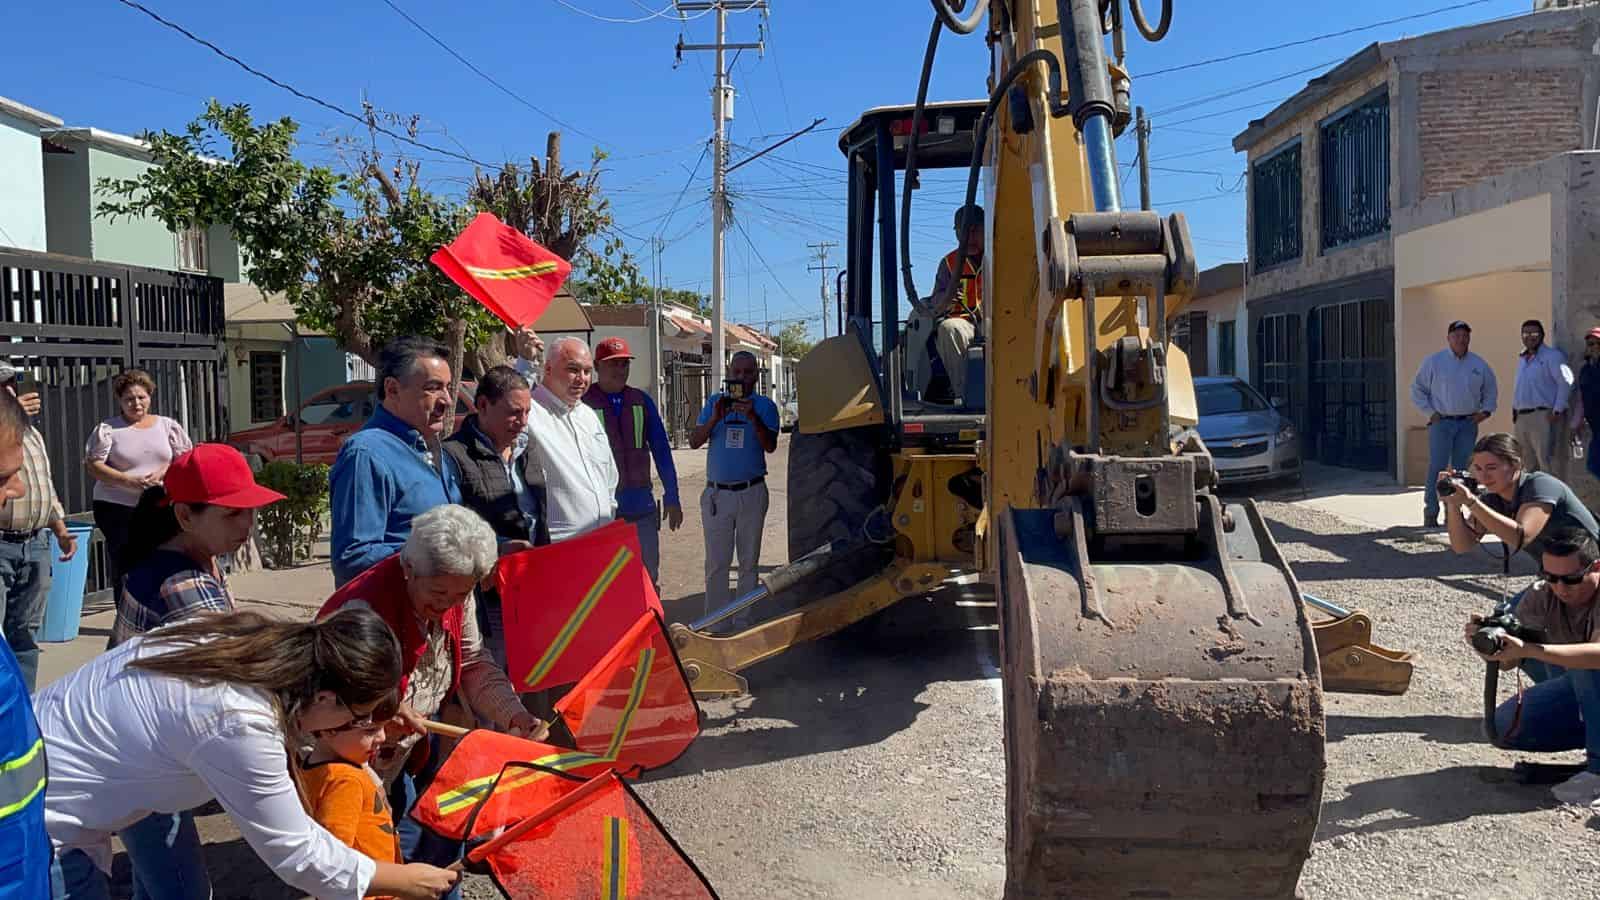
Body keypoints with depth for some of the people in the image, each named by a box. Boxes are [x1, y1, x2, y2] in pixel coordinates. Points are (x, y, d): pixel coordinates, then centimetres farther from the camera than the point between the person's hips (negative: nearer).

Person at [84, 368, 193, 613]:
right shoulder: (108, 429, 5)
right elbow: (94, 466, -2)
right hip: (118, 510, -1)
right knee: (124, 570, 0)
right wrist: (128, 480, -16)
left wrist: (163, 472, -9)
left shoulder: (168, 426, 12)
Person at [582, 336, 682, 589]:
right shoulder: (583, 402, -4)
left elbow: (661, 450, 12)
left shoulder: (641, 401, 8)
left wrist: (672, 497, 9)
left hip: (642, 506, 4)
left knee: (649, 582, 10)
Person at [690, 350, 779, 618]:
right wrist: (715, 418, -15)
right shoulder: (714, 402, 8)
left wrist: (753, 418, -24)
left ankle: (744, 620, 13)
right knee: (716, 562, 2)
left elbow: (770, 446, -10)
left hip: (751, 493, -1)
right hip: (716, 493, 1)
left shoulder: (764, 405, 3)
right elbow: (694, 442, 0)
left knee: (749, 561, 5)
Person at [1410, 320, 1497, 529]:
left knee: (1460, 469, 6)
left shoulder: (1479, 364, 10)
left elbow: (1490, 390, 22)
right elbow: (1417, 389, 4)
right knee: (1437, 468, -9)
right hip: (1442, 422, -4)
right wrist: (1430, 412, -4)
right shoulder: (1433, 362, 0)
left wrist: (1486, 410, 8)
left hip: (1468, 424, 4)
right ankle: (1430, 513, -5)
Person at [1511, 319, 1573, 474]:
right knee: (1528, 463, 12)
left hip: (1543, 416, -8)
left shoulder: (1552, 356, -5)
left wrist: (1558, 410, -17)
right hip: (1521, 417, 8)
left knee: (1546, 462, -11)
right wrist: (1514, 408, 16)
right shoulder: (1522, 359, 19)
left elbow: (1565, 382, -14)